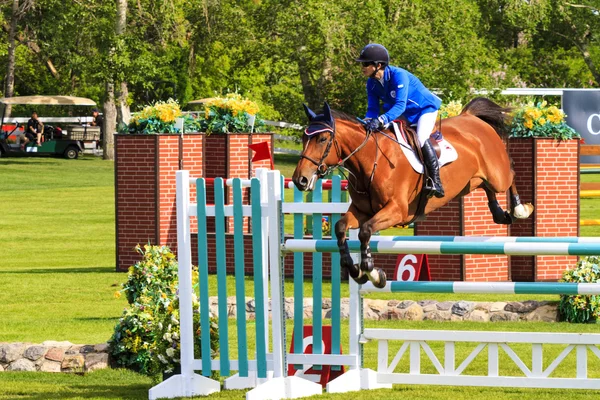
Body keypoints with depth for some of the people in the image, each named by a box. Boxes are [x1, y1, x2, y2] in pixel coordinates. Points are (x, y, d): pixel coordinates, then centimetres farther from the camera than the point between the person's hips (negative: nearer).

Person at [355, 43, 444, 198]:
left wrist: (381, 120, -57)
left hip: (425, 108, -9)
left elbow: (400, 105, -43)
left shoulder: (398, 75, -34)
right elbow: (373, 109, -8)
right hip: (405, 115, 9)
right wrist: (367, 122, -32)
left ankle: (435, 181, -27)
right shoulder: (372, 84, -11)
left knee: (421, 138, -30)